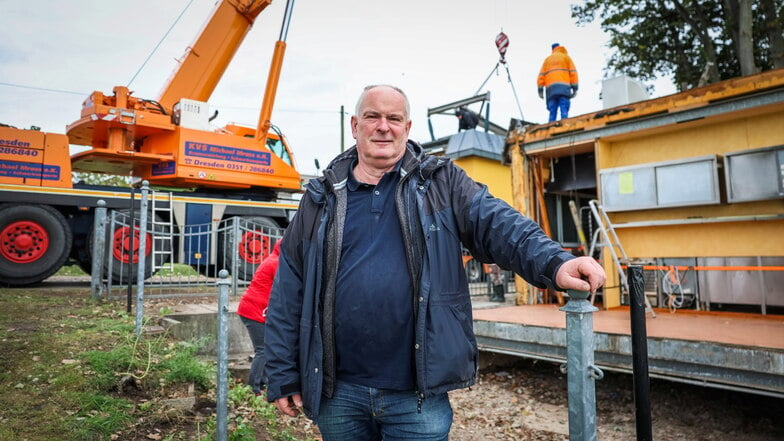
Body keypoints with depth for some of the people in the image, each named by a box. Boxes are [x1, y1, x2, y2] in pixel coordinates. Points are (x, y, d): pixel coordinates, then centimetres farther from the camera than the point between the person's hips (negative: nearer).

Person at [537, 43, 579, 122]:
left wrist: (540, 90, 10)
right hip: (563, 87, -2)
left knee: (552, 112, -2)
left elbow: (541, 75, 14)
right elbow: (573, 72, 7)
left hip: (550, 88, 2)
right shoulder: (566, 57, 18)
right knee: (564, 111, -12)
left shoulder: (547, 59, 25)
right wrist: (575, 88, 4)